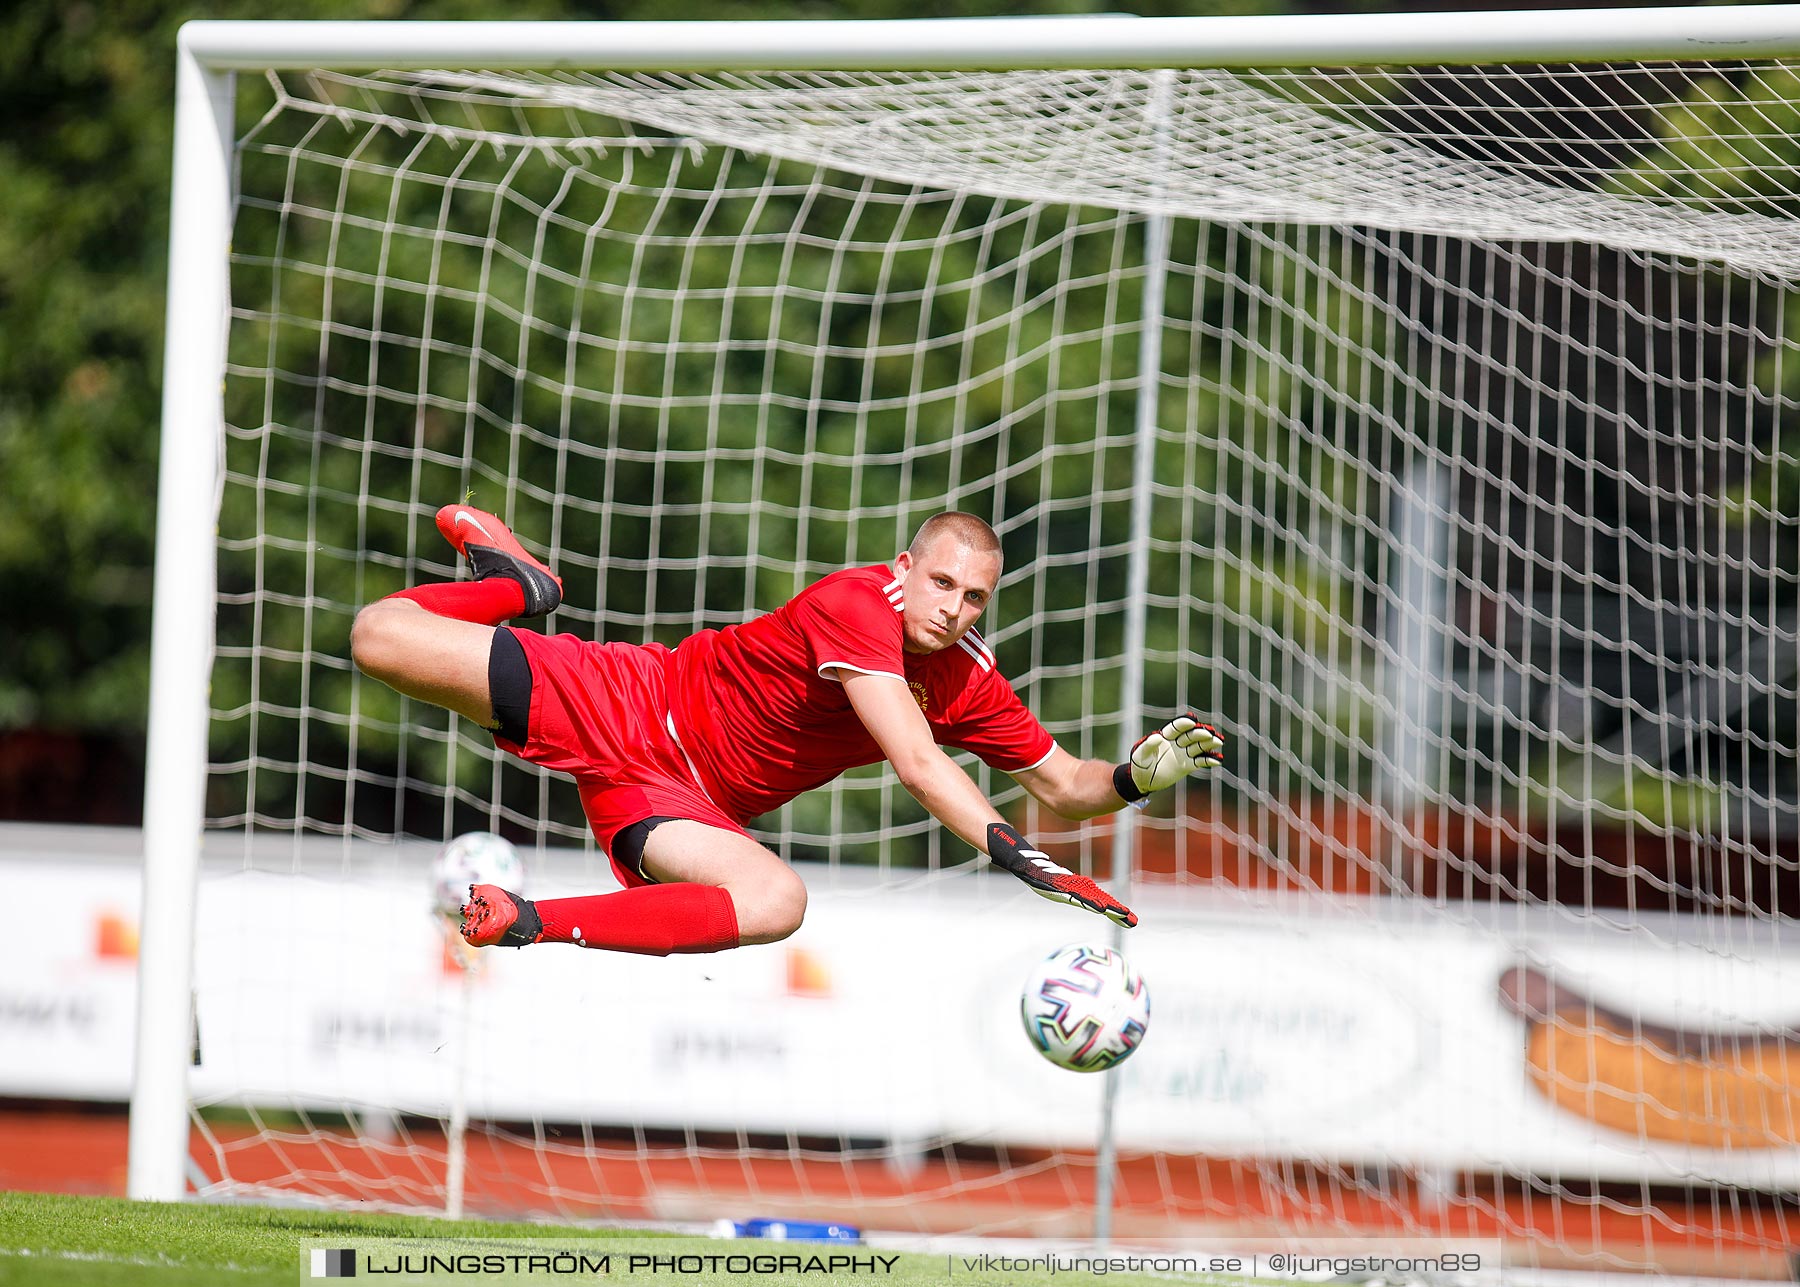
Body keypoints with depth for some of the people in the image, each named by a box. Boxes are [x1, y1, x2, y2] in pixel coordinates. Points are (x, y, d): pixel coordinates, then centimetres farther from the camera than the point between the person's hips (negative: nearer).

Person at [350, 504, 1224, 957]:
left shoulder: (968, 684, -6)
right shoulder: (857, 603, -26)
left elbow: (1062, 785, 6)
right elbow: (917, 765, -36)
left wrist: (1138, 776, -17)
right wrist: (1018, 856, -45)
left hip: (674, 803, 5)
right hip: (619, 702, -4)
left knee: (777, 904, -32)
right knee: (381, 638, -12)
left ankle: (530, 924, -22)